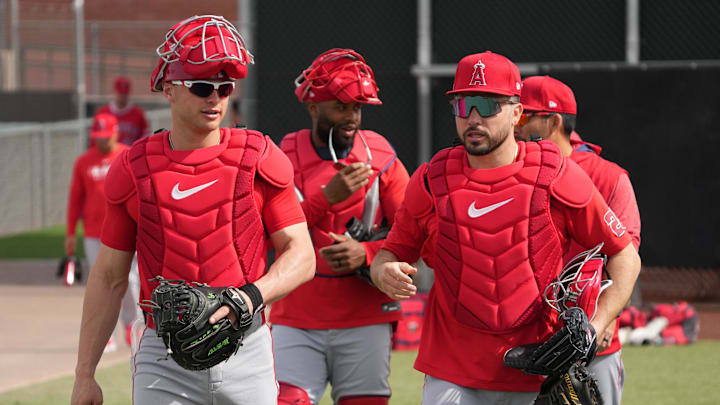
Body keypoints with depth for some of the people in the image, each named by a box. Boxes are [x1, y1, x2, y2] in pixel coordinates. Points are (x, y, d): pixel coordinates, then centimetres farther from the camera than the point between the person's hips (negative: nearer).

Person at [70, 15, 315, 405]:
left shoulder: (258, 160, 0)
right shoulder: (135, 169, 2)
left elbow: (301, 256, 1)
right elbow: (109, 277, 8)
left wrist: (252, 296, -20)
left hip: (246, 350, 0)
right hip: (164, 360, 0)